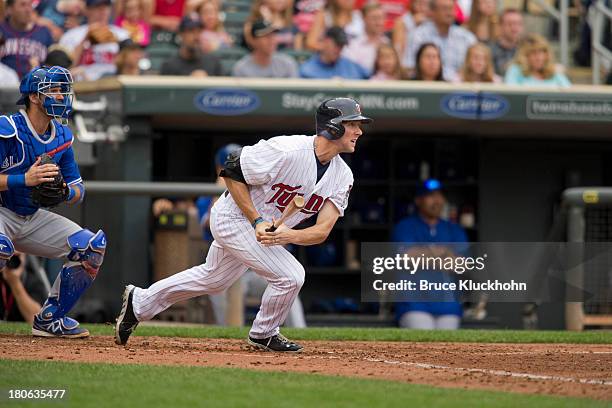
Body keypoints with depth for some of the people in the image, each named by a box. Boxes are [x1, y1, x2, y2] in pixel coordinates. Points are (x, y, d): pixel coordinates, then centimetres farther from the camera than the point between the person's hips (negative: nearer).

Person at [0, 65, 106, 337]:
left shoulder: (62, 137, 4)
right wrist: (24, 179, -33)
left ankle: (49, 319, 6)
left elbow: (78, 190, 8)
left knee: (92, 245, -6)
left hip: (33, 218, 7)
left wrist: (65, 192, -16)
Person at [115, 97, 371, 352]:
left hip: (264, 227, 8)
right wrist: (257, 221, -25)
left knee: (213, 279, 21)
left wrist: (290, 236, -34)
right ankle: (263, 335, 8)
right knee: (290, 275, -17)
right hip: (235, 218, -8)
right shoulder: (286, 150, -29)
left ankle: (140, 303, 37)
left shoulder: (343, 176, -8)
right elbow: (232, 172, -21)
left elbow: (322, 230, -14)